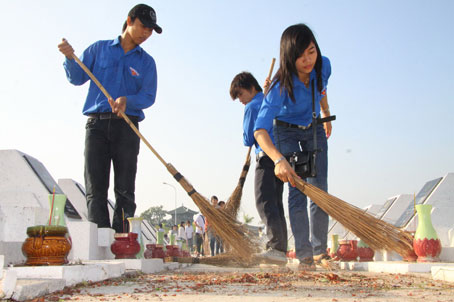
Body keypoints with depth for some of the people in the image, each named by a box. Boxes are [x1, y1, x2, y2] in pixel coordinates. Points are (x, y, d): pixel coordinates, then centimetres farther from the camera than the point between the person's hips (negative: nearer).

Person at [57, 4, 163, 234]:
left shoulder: (147, 62, 13)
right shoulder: (99, 49, 13)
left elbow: (148, 96, 2)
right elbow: (77, 78, 13)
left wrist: (127, 100, -17)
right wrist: (70, 58, -6)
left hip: (127, 127, 0)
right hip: (96, 124, 0)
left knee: (125, 189, -4)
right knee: (95, 188, -5)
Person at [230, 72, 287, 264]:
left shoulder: (252, 106, -2)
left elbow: (248, 140, -4)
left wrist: (250, 138, 17)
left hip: (266, 157, -9)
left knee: (264, 202, -14)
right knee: (276, 203, 9)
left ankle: (276, 247, -27)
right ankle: (281, 250, 8)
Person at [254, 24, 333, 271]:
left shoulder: (323, 65, -23)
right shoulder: (281, 86, -37)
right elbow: (260, 130, -46)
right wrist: (278, 159, -62)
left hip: (314, 130, 4)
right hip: (286, 132, -4)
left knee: (320, 189, -1)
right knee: (297, 189, -12)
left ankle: (320, 250, 7)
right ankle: (304, 254, -9)